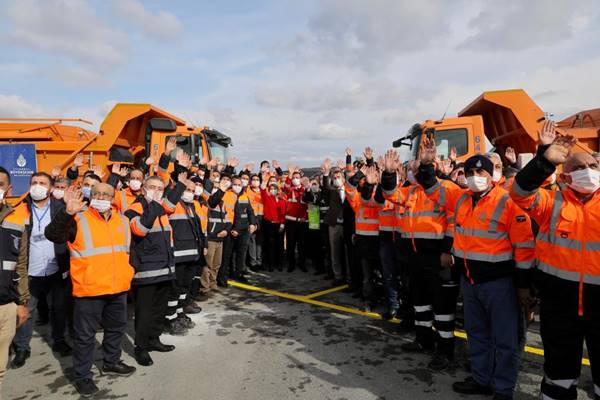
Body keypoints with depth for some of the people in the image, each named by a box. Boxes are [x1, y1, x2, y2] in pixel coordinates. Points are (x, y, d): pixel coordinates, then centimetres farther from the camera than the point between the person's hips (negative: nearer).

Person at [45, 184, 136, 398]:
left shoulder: (122, 220, 9)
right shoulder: (79, 219, -8)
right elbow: (52, 235, -24)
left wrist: (128, 272, 17)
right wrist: (67, 213, -38)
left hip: (119, 288, 6)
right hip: (89, 290, -5)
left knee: (117, 328, 20)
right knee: (85, 335, 6)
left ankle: (111, 362, 40)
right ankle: (82, 375, 24)